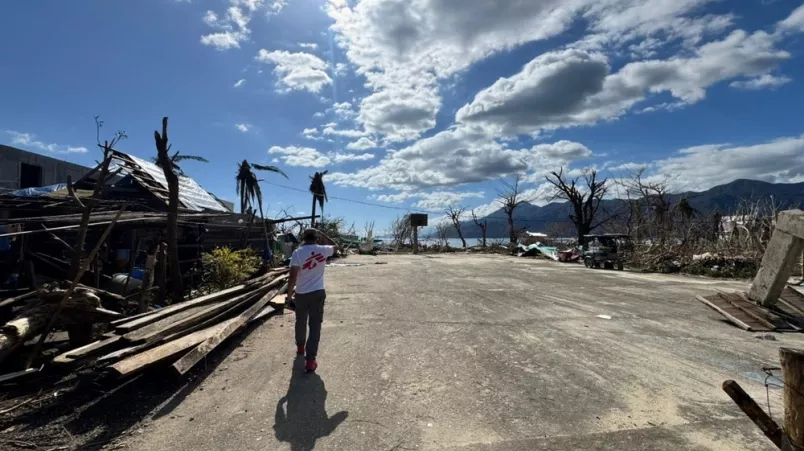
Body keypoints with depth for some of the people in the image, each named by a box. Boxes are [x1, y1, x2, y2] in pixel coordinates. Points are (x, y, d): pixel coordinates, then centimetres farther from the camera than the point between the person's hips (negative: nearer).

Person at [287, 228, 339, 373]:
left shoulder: (298, 253, -10)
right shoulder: (323, 250, -5)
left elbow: (293, 277, -13)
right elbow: (335, 246, 19)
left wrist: (289, 296, -2)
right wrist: (321, 234, 17)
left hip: (301, 294, 1)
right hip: (318, 293, 0)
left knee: (301, 322, 23)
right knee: (315, 325, 1)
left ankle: (300, 346, 45)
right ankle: (310, 360, -5)